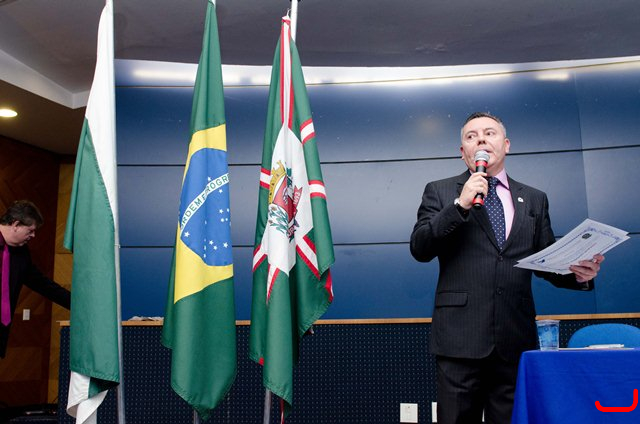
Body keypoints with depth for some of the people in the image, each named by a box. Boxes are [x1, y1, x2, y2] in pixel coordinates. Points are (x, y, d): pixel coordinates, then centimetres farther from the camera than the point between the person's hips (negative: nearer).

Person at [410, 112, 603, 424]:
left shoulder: (534, 199, 16)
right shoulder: (440, 192, 8)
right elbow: (419, 249, -4)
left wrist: (578, 273, -5)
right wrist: (460, 205, -13)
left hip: (517, 339, 3)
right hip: (461, 336, -2)